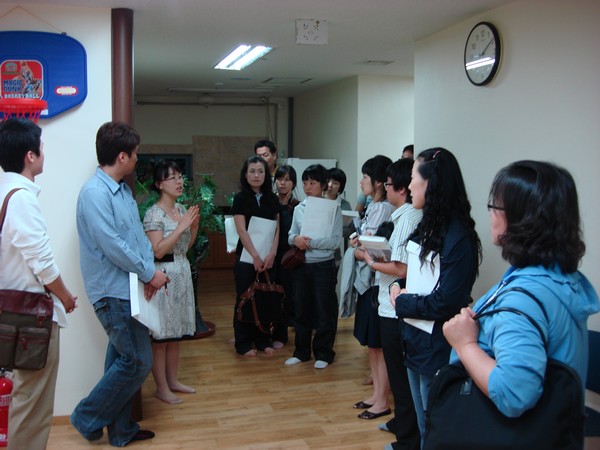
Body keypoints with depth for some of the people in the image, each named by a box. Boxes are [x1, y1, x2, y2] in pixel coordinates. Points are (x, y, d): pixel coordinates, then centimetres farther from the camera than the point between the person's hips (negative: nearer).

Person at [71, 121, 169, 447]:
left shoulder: (122, 190, 12)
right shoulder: (95, 192, -18)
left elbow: (139, 235, 11)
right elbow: (112, 245, -23)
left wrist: (149, 269, -5)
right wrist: (150, 273, -14)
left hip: (127, 289, 9)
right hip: (113, 292, -9)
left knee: (122, 360, 16)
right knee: (138, 362, -4)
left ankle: (120, 429, 28)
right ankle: (88, 418, 13)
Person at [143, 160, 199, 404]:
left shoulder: (182, 209, 10)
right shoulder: (154, 214, -13)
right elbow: (157, 251, -19)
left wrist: (194, 226, -1)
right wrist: (181, 227, -20)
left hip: (182, 272, 8)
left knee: (176, 333, 15)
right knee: (161, 335, 1)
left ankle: (172, 380, 27)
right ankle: (161, 387, 12)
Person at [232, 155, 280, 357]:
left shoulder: (272, 199, 8)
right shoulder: (240, 198, -4)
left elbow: (277, 228, 5)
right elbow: (242, 231, -10)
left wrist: (272, 254, -8)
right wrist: (255, 256, -14)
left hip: (268, 258, 4)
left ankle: (263, 340, 21)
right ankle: (243, 344, 12)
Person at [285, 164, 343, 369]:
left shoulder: (333, 209, -8)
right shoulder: (299, 208, 8)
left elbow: (336, 241, -13)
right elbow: (290, 235, 8)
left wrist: (311, 242, -21)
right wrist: (295, 238, -15)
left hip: (323, 266, -5)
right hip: (301, 265, 5)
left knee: (324, 312, 5)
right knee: (301, 310, 14)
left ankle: (323, 353, 20)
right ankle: (302, 351, 28)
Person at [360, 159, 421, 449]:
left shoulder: (407, 217, -20)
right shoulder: (413, 214, 8)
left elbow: (402, 268, -24)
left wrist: (373, 263, -9)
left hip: (396, 308, -9)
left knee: (400, 374, 4)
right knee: (400, 371, 22)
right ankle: (402, 422, 38)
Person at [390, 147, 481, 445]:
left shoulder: (458, 237, -21)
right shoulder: (428, 227, 6)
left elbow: (445, 302, -23)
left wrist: (403, 302, -11)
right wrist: (400, 292, -4)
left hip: (437, 351, -8)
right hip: (416, 343, 8)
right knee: (423, 429, 22)